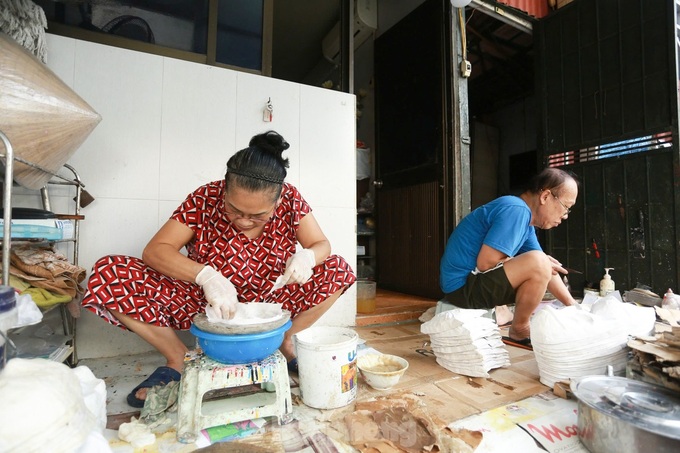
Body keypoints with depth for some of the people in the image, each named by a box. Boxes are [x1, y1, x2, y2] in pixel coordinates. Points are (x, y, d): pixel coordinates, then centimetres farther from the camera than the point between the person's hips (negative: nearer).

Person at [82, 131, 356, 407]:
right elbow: (153, 251, -20)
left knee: (338, 270, -17)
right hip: (205, 304, 0)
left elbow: (322, 245, -9)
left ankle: (285, 345, -3)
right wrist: (206, 275, -38)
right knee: (107, 275, -19)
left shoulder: (291, 200, -14)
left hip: (266, 306, 1)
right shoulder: (205, 200, -18)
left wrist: (307, 256, -34)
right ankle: (178, 359, -3)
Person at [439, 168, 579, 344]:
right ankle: (520, 329, -2)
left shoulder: (524, 218, 10)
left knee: (546, 265, 20)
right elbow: (486, 263, -25)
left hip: (478, 280, 10)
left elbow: (547, 270, 16)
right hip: (463, 285, -10)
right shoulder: (516, 210, -18)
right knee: (538, 263, -24)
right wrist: (534, 266, -11)